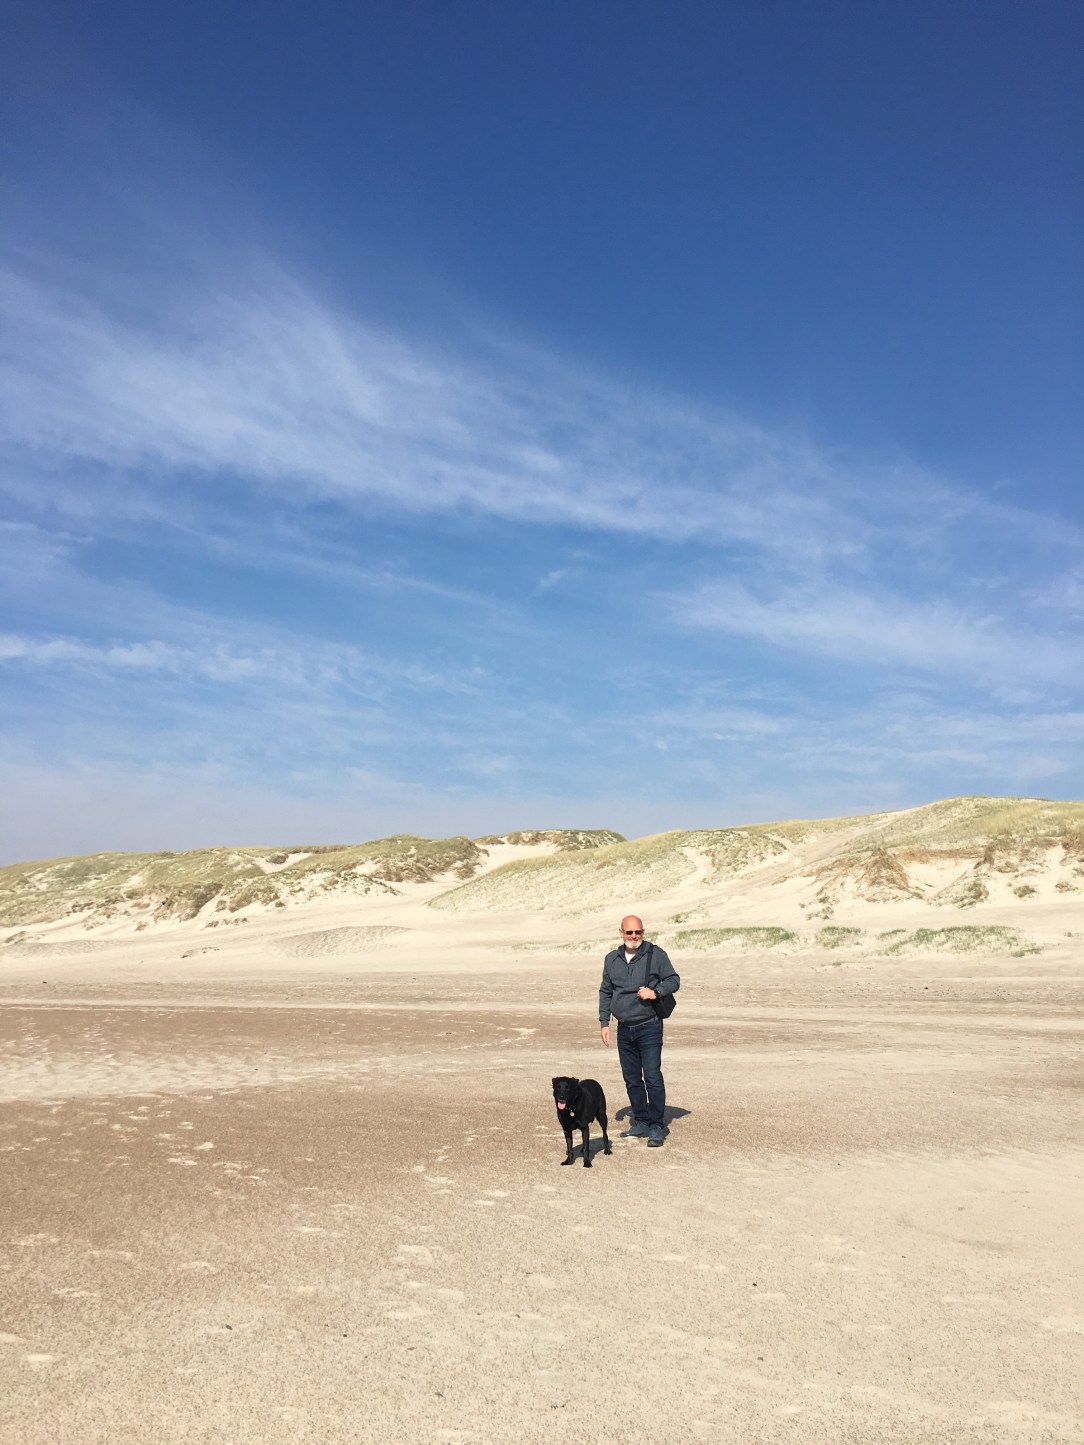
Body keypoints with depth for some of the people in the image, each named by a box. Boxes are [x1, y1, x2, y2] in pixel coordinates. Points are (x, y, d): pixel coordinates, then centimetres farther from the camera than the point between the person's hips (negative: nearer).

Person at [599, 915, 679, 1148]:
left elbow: (674, 980, -1)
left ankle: (656, 1127, 1)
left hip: (649, 1027, -5)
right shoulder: (612, 959, 10)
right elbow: (605, 992, 15)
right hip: (624, 1030, 5)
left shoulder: (655, 955, -4)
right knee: (632, 1080, 11)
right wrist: (604, 1023, 9)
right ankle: (640, 1123, 24)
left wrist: (655, 992, -19)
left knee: (652, 1078, -8)